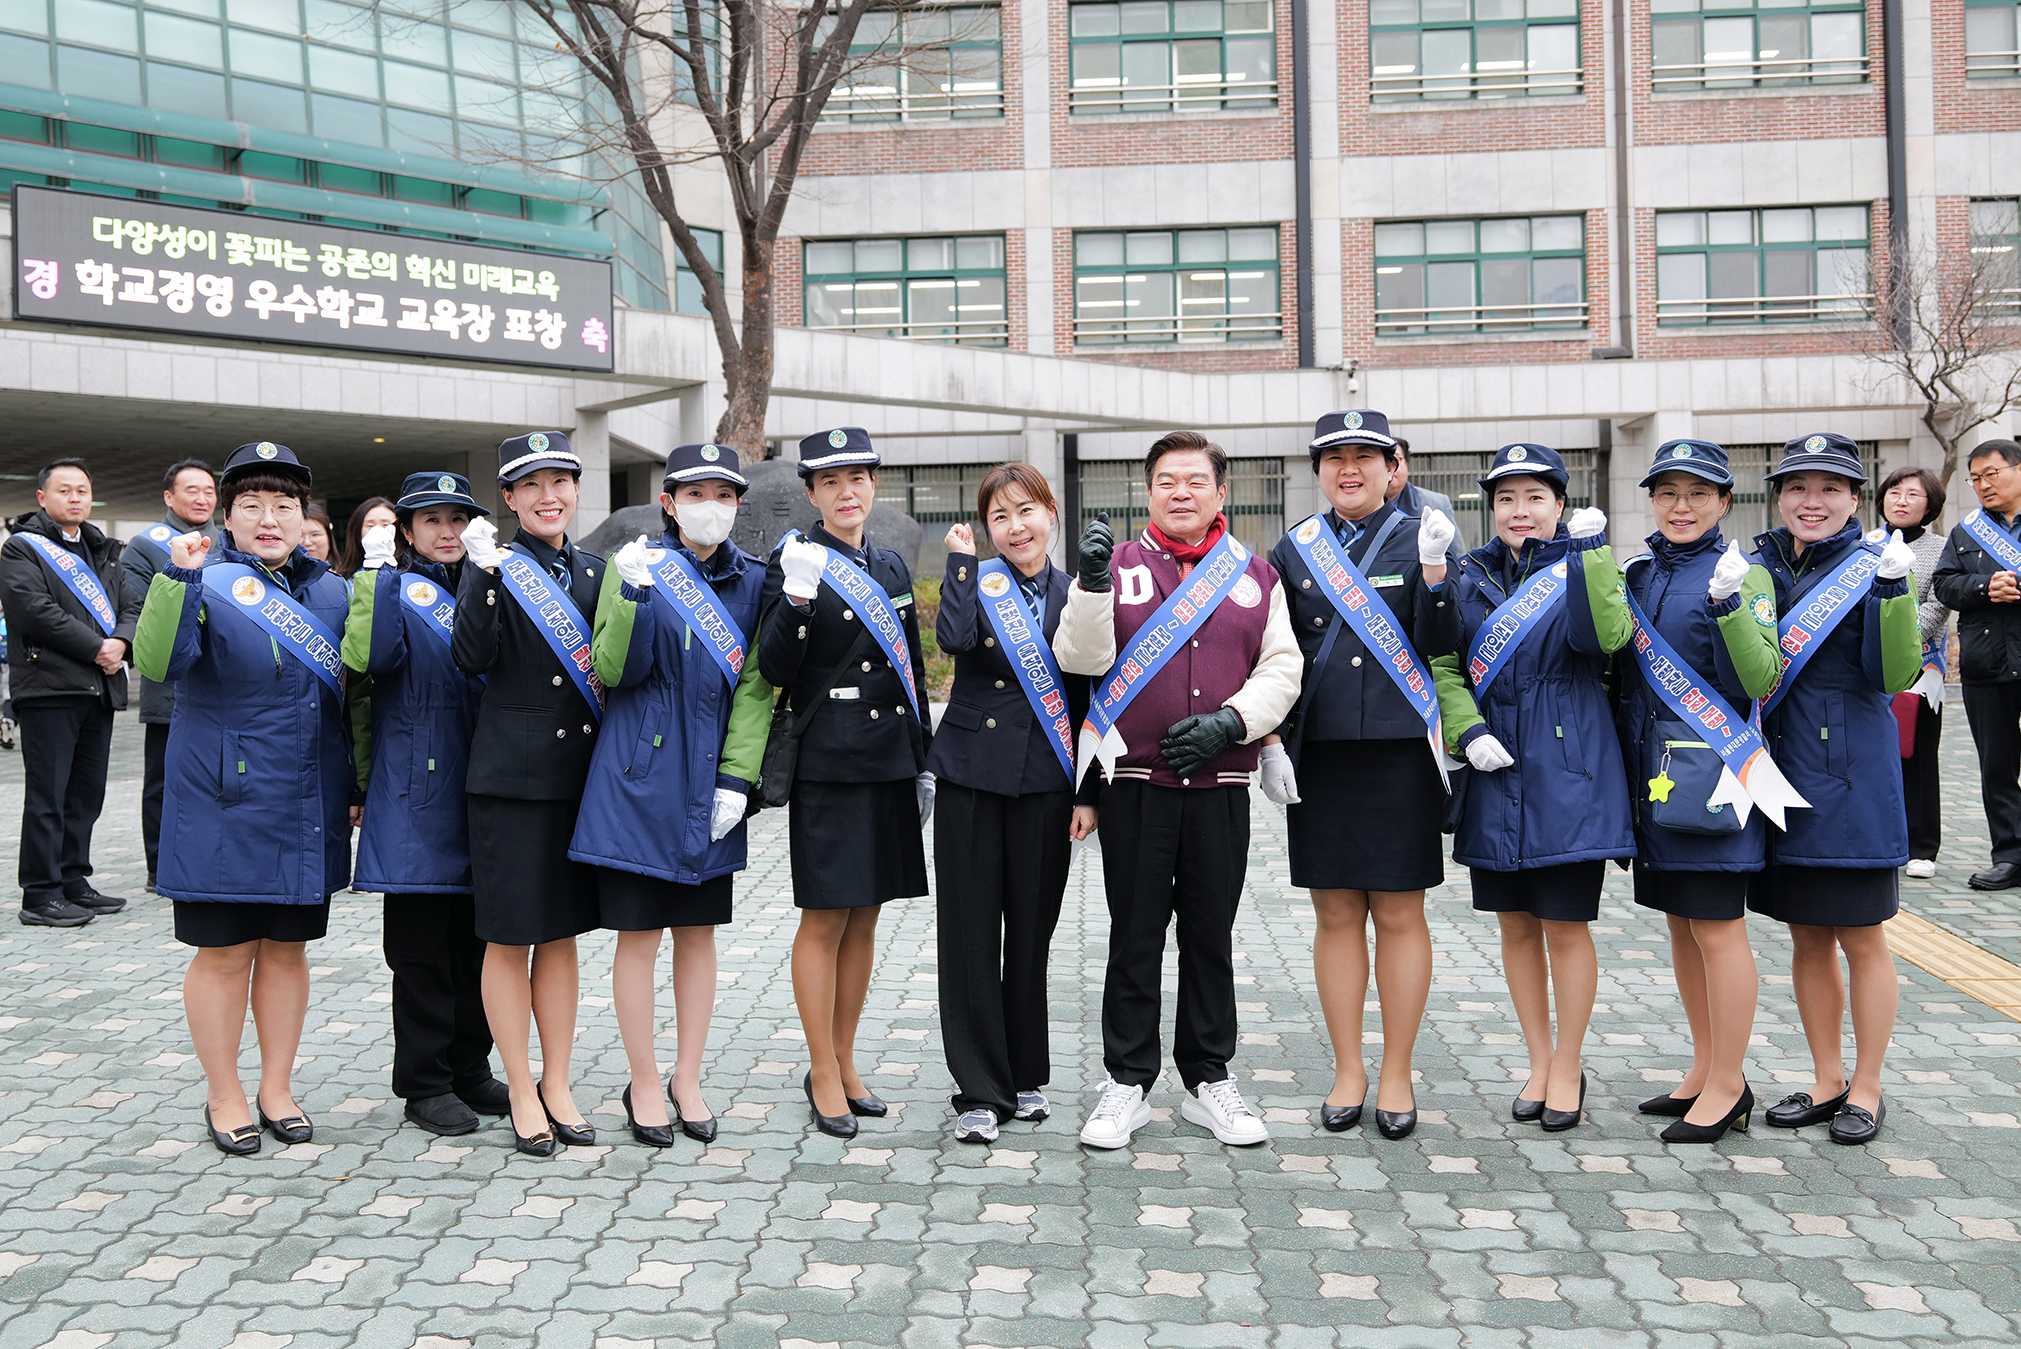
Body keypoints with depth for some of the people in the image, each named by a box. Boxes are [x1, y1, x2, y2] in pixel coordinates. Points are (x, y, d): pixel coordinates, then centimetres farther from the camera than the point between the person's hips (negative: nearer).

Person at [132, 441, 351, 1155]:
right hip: (224, 802, -4)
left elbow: (353, 691, 16)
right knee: (224, 950, 4)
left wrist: (357, 787, 15)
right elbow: (159, 663, -22)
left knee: (287, 947, 12)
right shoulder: (209, 584, -5)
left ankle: (276, 1088, 25)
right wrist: (179, 577, -31)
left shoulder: (332, 592, 9)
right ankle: (224, 1095, 19)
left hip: (308, 804, 4)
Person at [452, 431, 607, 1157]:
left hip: (580, 773, 5)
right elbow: (471, 658, -18)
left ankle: (557, 1084, 23)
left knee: (561, 933, 13)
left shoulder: (594, 571, 11)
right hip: (511, 774, -5)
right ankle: (522, 1093, 16)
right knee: (509, 937, 4)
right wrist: (484, 574, -25)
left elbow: (612, 666, 12)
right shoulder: (497, 567, -4)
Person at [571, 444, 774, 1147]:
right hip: (642, 772, -3)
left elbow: (754, 686, 4)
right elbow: (612, 672, -8)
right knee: (639, 932, 2)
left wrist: (736, 779, -4)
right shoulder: (637, 567, -2)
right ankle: (644, 1085, 16)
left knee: (698, 929, 11)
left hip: (709, 780, 3)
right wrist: (633, 596, -23)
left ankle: (688, 1079, 23)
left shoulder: (752, 579, 5)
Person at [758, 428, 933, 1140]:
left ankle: (844, 1061, 23)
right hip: (828, 762, -6)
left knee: (864, 916, 12)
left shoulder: (891, 567, 14)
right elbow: (774, 671, -14)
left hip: (892, 761, 6)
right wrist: (796, 597, -28)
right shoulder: (795, 561, -5)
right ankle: (823, 1075, 11)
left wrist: (924, 760, 17)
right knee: (825, 919, -1)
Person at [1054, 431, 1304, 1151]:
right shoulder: (1119, 565, 5)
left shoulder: (1257, 575, 11)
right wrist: (1092, 582, -19)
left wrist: (1230, 722, -11)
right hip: (1135, 782, -2)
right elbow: (1081, 658, -5)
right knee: (1134, 937, 5)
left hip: (1222, 782, 2)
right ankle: (1126, 1083, 16)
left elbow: (1281, 670, 5)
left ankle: (1209, 1080, 23)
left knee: (1211, 935, 11)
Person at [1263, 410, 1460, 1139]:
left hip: (1400, 754, -2)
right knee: (1335, 914, 7)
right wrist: (1271, 743, 1)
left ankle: (1396, 1074, 16)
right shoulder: (1294, 551, 9)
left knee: (1400, 915, 4)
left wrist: (1433, 571, -21)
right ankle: (1348, 1071, 19)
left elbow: (1439, 645, -7)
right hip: (1318, 758, 2)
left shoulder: (1420, 539, 3)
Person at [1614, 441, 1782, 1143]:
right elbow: (1619, 666, 18)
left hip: (1709, 769, -7)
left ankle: (1729, 1086, 10)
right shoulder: (1640, 572, 12)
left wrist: (1729, 605, -28)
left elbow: (1759, 679, -15)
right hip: (1652, 770, 7)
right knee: (1680, 924, 14)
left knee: (1717, 927, -2)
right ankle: (1706, 1069, 27)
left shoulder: (1742, 574, -7)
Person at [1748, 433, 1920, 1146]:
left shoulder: (1871, 568, -7)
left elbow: (1893, 675, -15)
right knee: (1807, 936, 13)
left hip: (1851, 777, -5)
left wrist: (1892, 592, -28)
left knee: (1861, 939, 6)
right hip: (1779, 772, 5)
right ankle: (1828, 1081, 27)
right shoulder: (1761, 567, 6)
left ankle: (1866, 1089, 20)